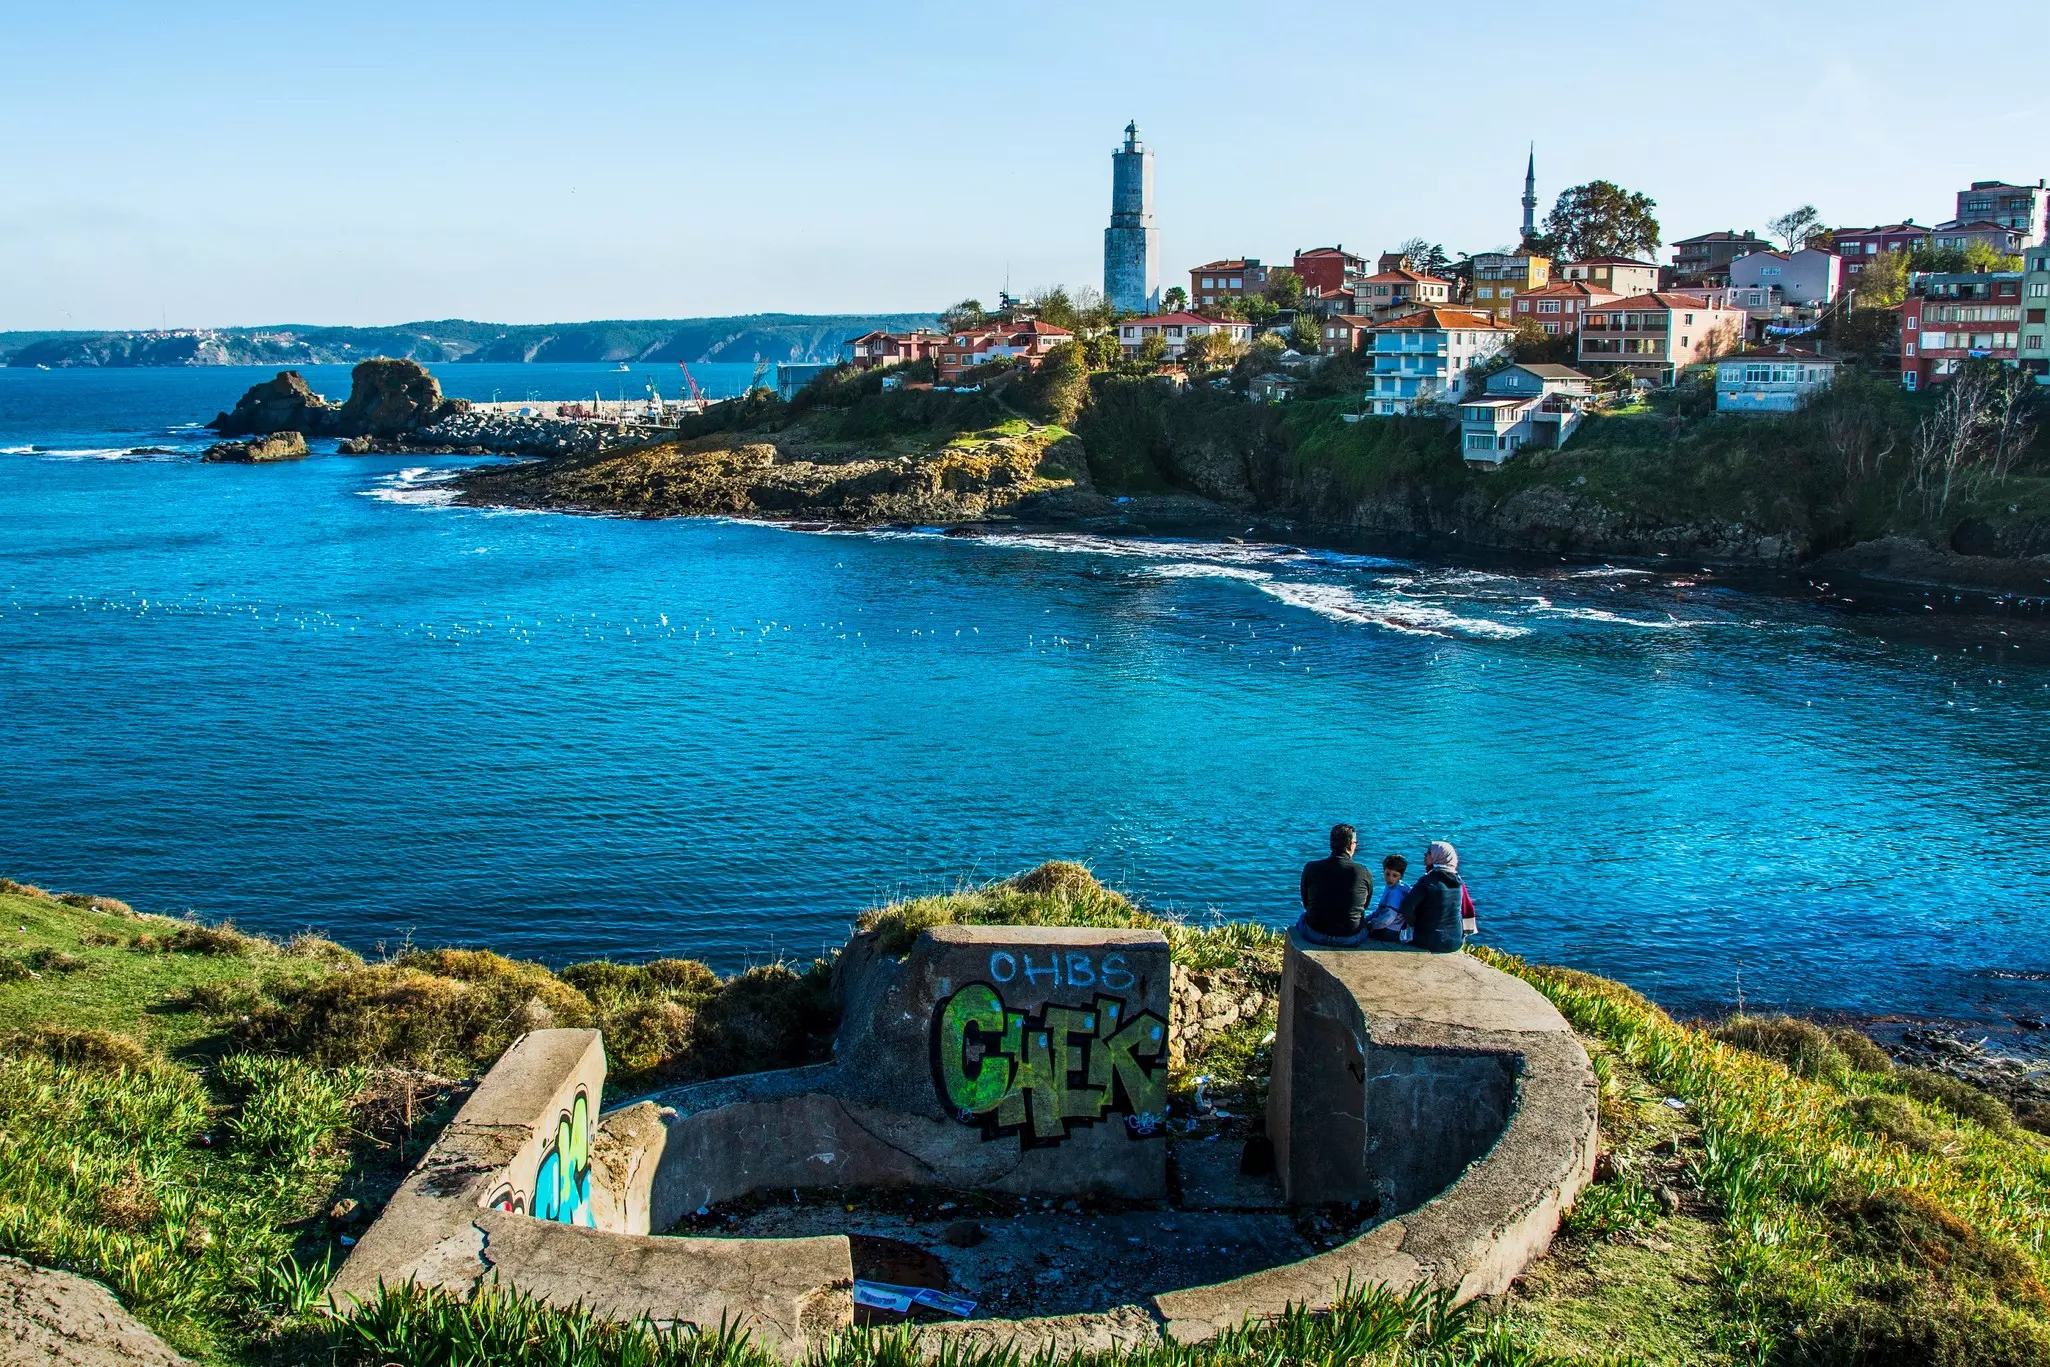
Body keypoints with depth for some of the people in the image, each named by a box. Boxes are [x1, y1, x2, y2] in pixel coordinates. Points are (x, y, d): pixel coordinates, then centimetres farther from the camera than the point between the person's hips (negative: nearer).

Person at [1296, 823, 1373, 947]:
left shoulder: (1311, 868, -7)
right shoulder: (1365, 875, -9)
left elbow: (1306, 903, 7)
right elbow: (1364, 907, 8)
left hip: (1314, 936, 0)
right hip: (1351, 939, 0)